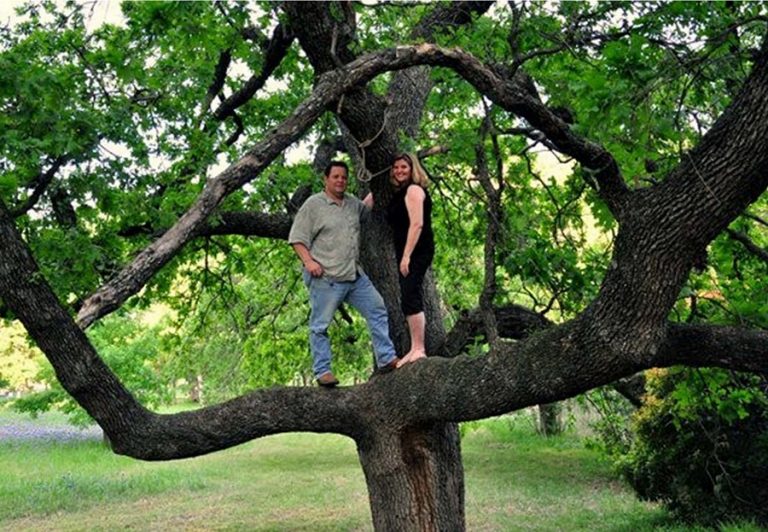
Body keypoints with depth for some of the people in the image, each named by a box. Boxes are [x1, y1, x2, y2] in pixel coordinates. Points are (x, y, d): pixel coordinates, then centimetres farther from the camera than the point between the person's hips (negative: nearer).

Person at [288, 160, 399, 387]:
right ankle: (322, 371, 8)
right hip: (325, 278, -7)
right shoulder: (313, 205, -4)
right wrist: (308, 261, -19)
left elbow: (368, 209, 38)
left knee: (377, 310, 6)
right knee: (320, 326, -1)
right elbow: (296, 238, -6)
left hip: (355, 275, 7)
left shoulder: (352, 202, 15)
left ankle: (386, 360, 12)